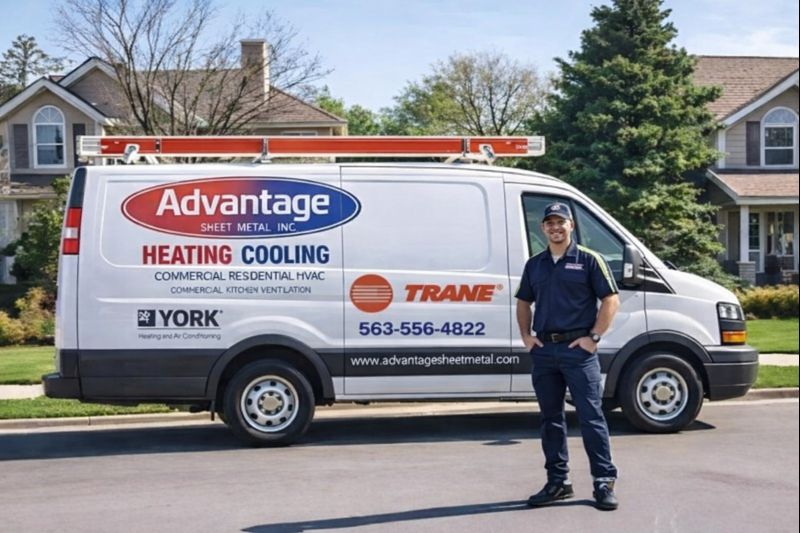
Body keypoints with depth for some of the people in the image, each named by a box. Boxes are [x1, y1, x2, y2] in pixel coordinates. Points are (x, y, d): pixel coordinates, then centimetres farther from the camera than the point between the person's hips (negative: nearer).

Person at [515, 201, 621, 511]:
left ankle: (604, 482, 3)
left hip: (578, 349, -5)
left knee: (591, 416, -4)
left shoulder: (588, 260, -1)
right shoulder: (534, 264, 13)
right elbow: (523, 303, 22)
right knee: (550, 418, 10)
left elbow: (610, 301, -4)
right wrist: (526, 337, 9)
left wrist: (593, 337, -10)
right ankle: (557, 482, 19)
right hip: (543, 349, 5)